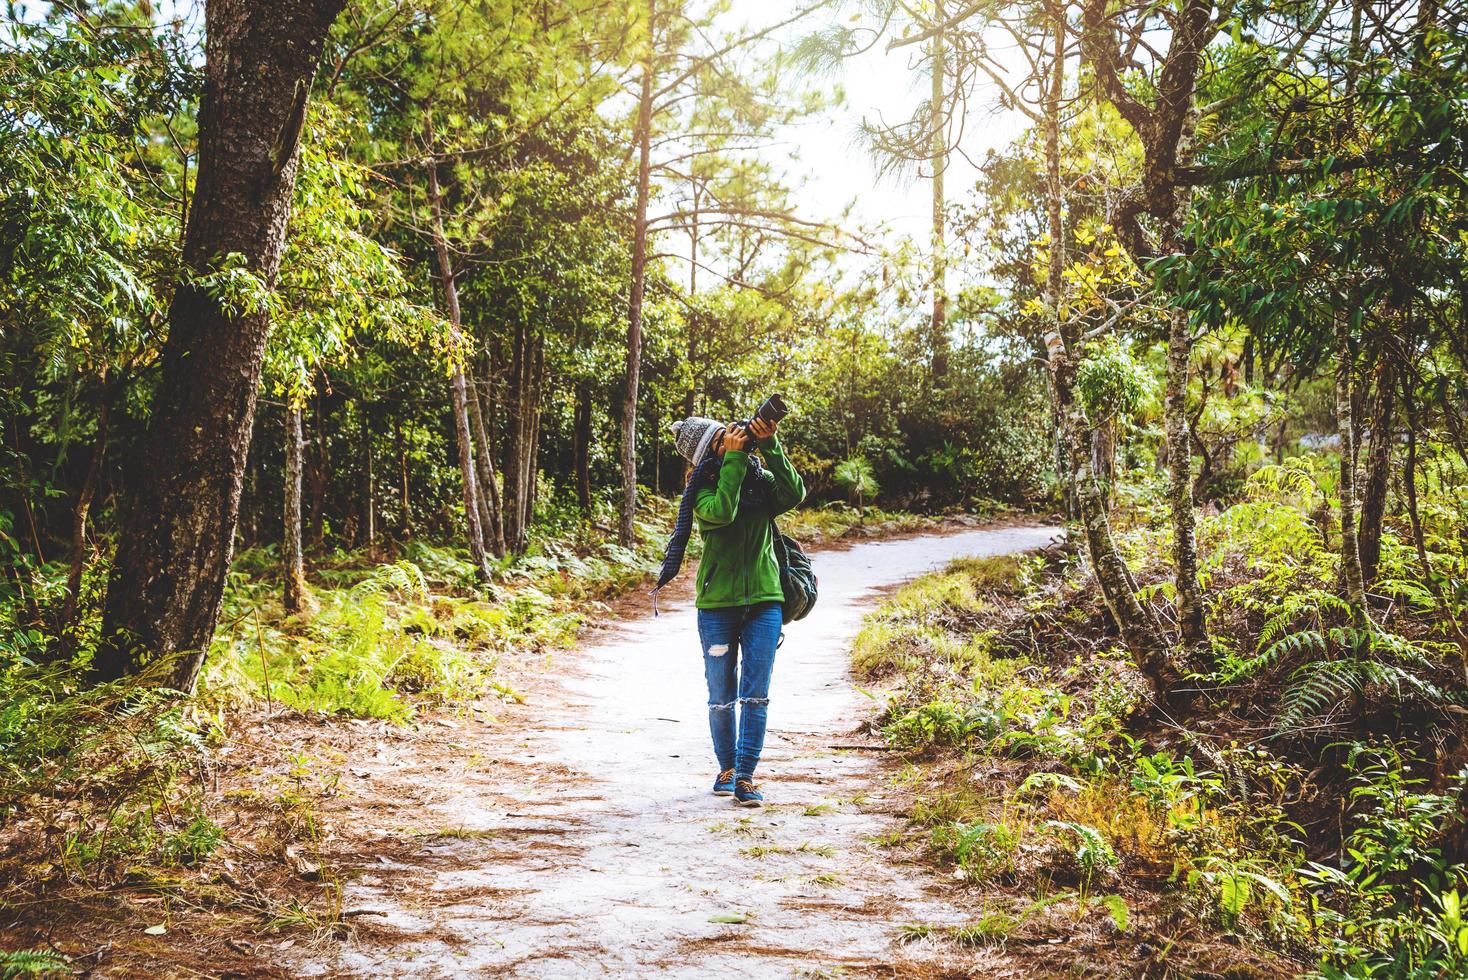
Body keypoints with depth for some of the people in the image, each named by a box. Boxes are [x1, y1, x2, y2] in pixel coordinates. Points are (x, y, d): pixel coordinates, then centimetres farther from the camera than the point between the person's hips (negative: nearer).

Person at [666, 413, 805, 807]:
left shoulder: (760, 478, 4)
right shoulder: (703, 490, -5)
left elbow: (794, 494, -14)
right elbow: (721, 512, -26)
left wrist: (770, 446, -21)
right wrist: (734, 457, -22)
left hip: (763, 601, 2)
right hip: (717, 604, -2)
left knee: (755, 695, -3)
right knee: (722, 696, 8)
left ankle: (745, 776, 0)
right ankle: (727, 768, 27)